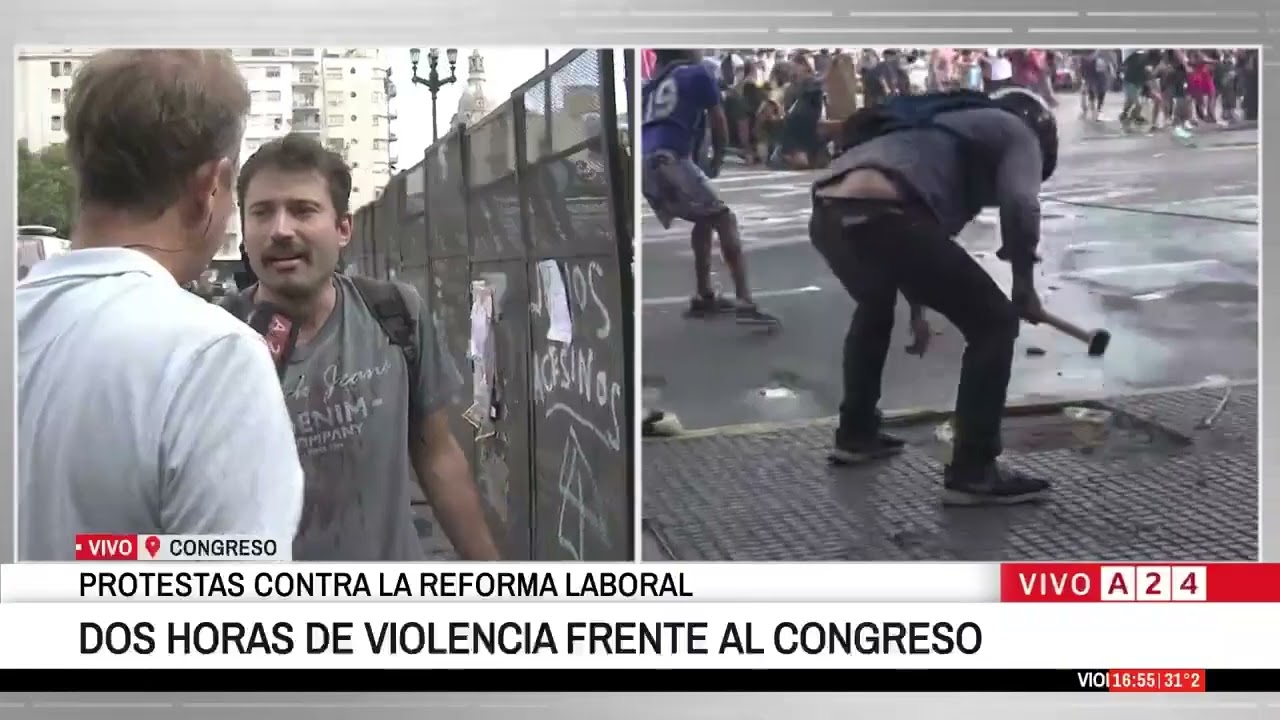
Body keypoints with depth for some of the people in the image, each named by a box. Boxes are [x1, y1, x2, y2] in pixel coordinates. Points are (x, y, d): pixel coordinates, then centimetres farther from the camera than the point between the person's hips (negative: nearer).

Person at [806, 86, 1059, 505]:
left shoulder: (955, 124, 41)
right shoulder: (1017, 133, 19)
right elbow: (1020, 208, -2)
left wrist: (917, 309, 50)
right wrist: (1025, 285, 13)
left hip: (826, 212, 9)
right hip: (878, 214, -9)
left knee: (874, 306, 38)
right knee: (993, 323, 6)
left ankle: (855, 434, 45)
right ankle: (973, 472, 9)